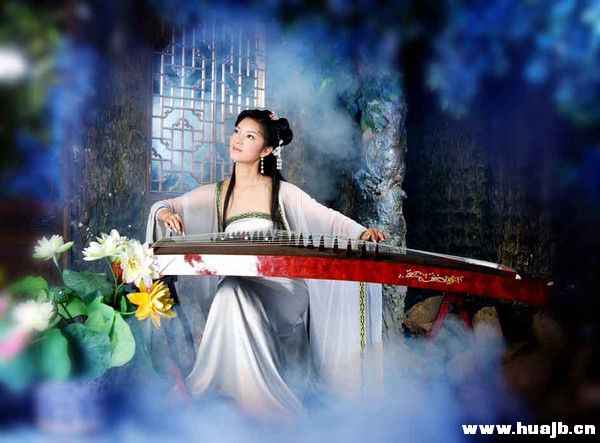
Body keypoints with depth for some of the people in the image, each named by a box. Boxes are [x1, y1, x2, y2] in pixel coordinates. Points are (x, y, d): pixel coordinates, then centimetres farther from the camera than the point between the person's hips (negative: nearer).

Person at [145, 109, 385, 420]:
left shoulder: (280, 192, 1)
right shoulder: (215, 194, 12)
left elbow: (328, 219, -5)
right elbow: (162, 206, 18)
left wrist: (362, 233, -23)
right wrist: (164, 213, -6)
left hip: (278, 287, -3)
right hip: (234, 287, 4)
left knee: (233, 293, -31)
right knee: (230, 294, -30)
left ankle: (204, 385, -17)